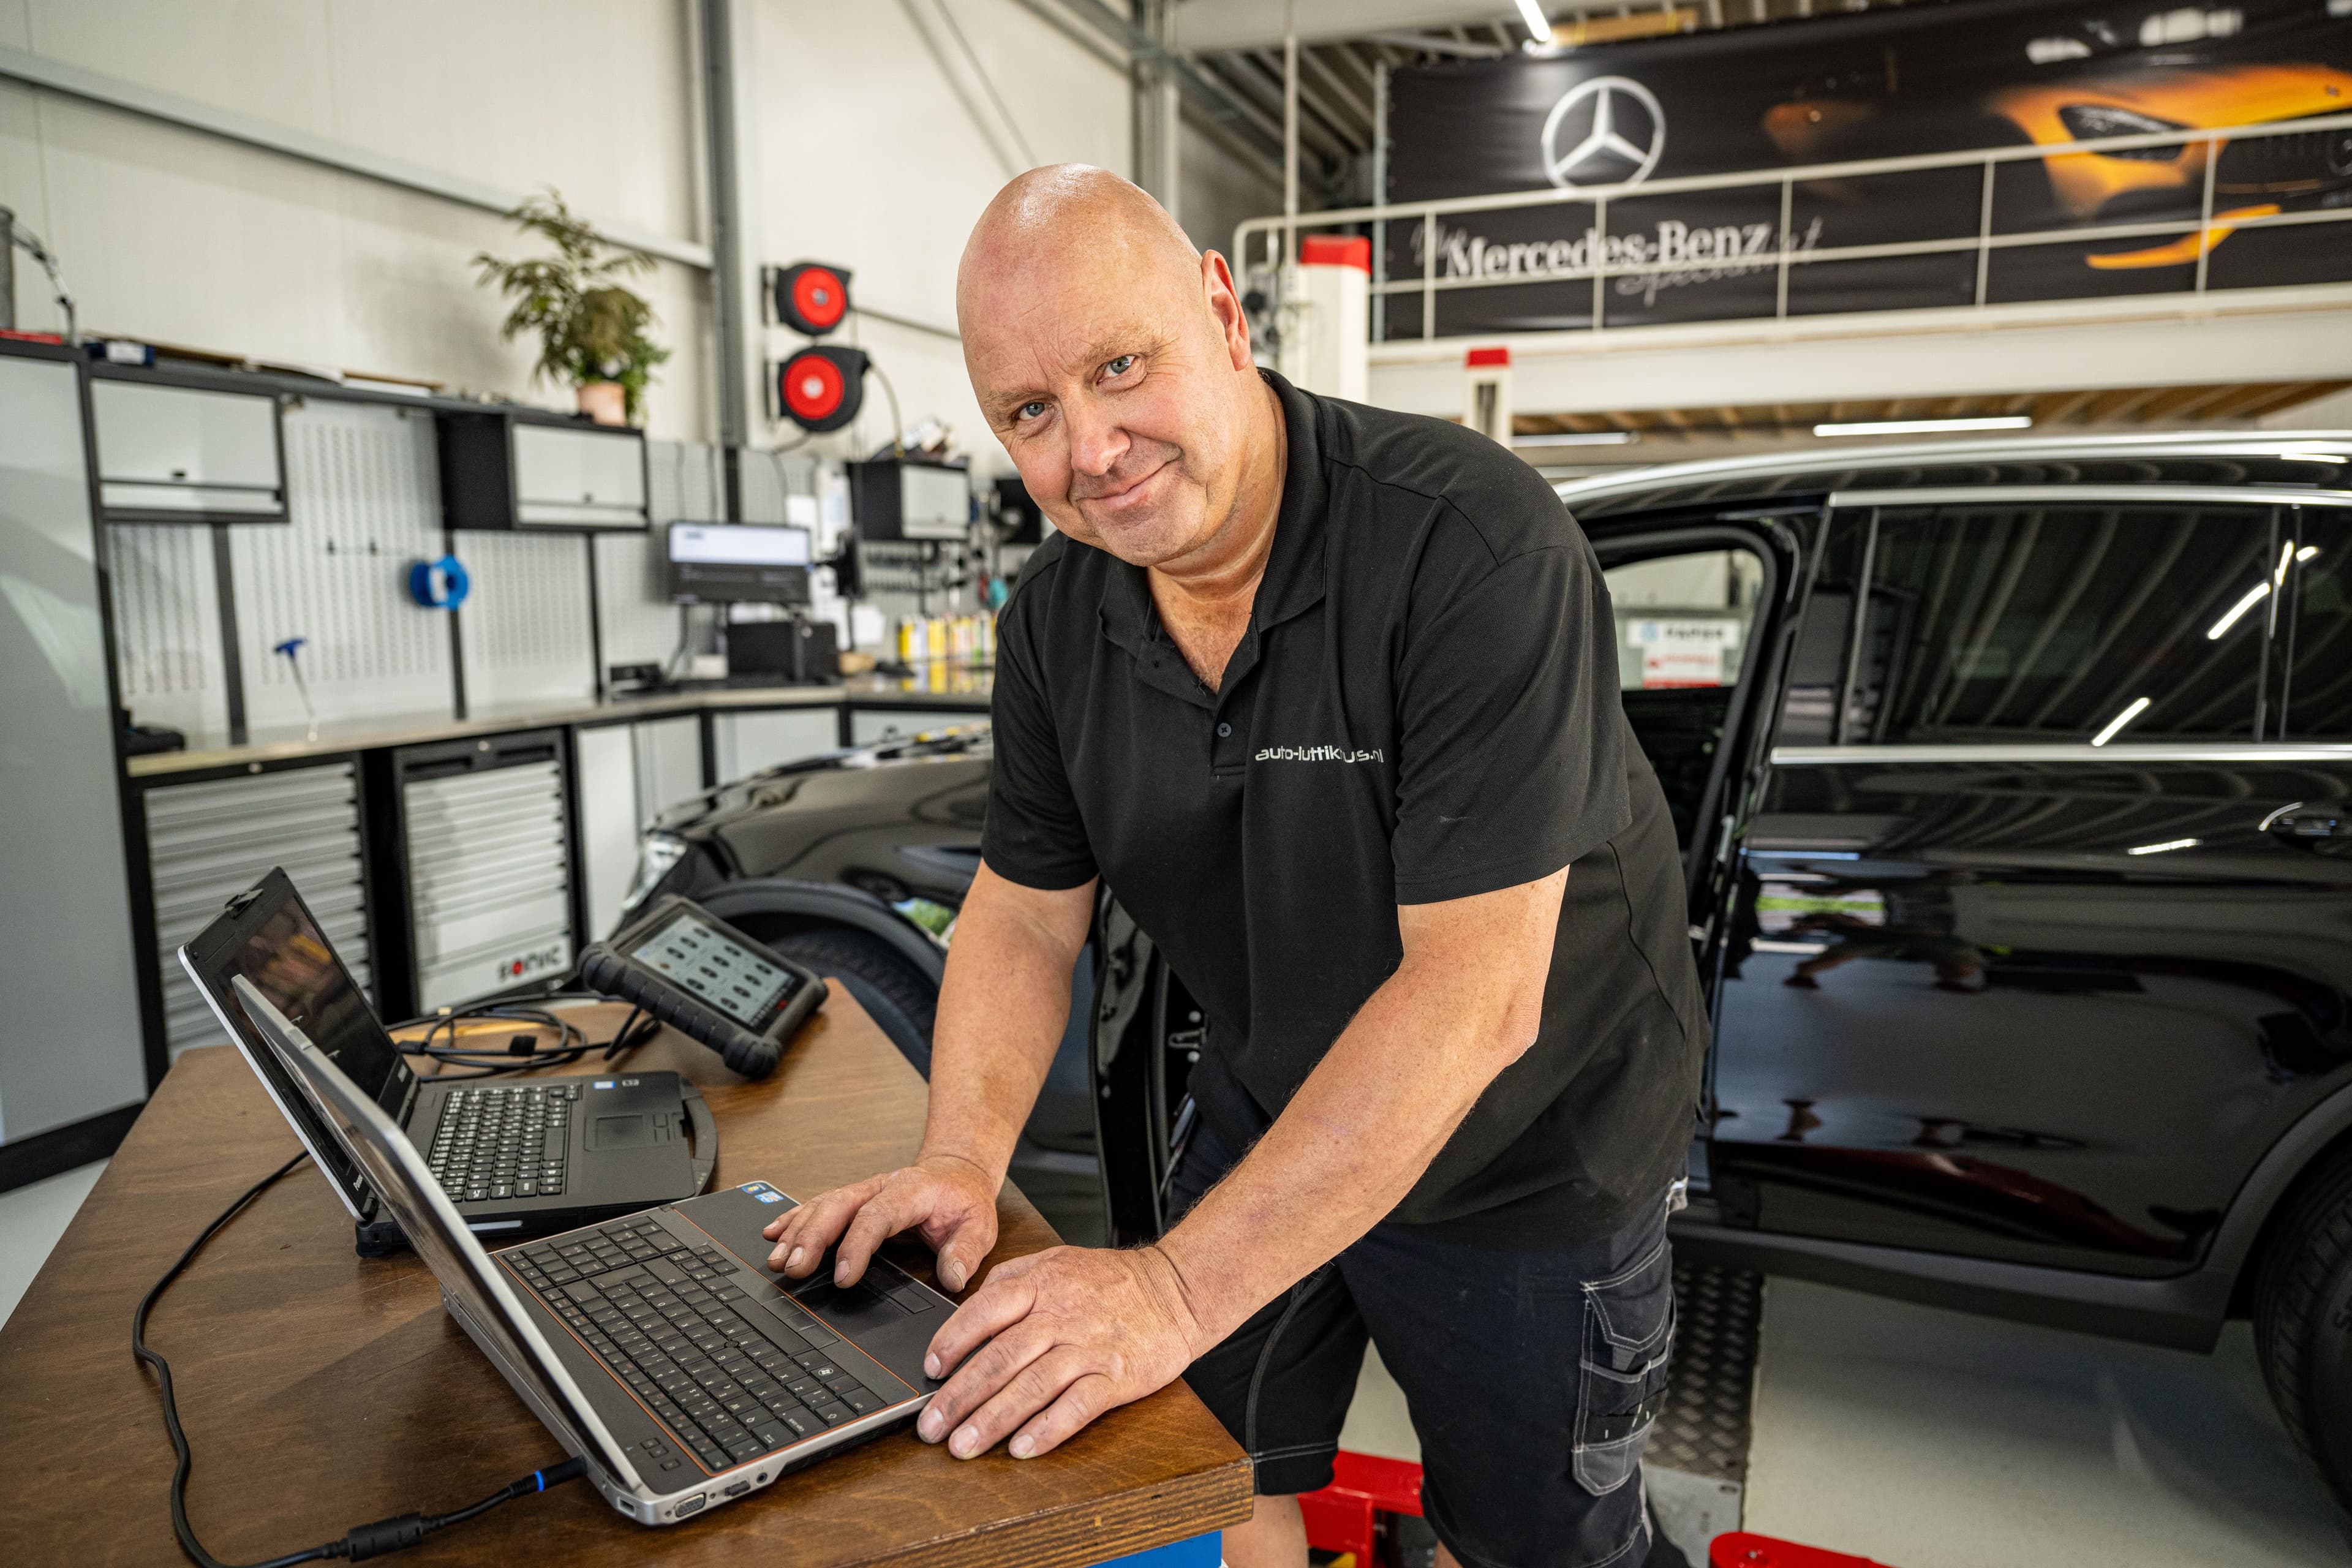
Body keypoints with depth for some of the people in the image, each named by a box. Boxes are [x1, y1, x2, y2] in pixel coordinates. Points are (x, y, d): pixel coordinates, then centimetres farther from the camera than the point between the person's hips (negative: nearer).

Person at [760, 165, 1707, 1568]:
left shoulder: (1473, 545, -31)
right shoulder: (1058, 617, -8)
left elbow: (1475, 993, -34)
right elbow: (1028, 910, 0)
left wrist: (1180, 1287, -35)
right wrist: (964, 1157, -17)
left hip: (1527, 1160, -4)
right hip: (1275, 1116, 5)